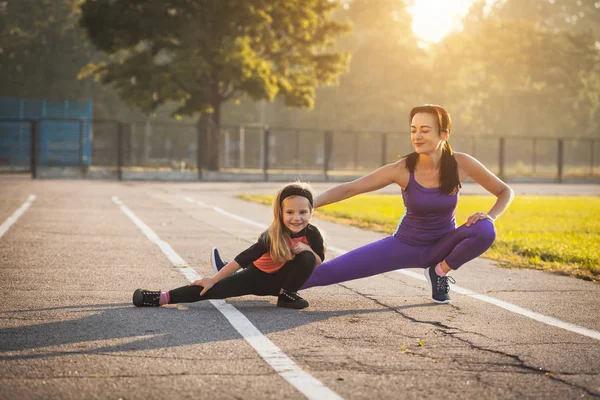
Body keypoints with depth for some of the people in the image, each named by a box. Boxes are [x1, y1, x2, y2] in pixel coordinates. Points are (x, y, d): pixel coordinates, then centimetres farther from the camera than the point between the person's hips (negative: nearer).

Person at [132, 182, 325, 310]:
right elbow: (242, 259, -28)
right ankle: (163, 297, -27)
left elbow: (319, 261, -4)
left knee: (307, 258, -28)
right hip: (258, 276, -2)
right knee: (215, 289, -22)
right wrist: (213, 280, -29)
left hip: (282, 279, 2)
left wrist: (307, 249, -27)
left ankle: (287, 295, -8)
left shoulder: (311, 233, -19)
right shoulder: (271, 237, -28)